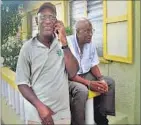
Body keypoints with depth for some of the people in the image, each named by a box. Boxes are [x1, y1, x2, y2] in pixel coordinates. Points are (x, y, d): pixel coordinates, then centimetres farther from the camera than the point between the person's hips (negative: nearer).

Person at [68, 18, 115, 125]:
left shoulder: (91, 44, 0)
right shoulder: (68, 43, -22)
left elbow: (94, 65, 8)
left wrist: (100, 79, -12)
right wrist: (88, 83, -30)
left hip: (85, 75, 8)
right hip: (69, 78, -7)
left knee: (110, 82, -2)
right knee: (82, 90, -36)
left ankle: (100, 114, 6)